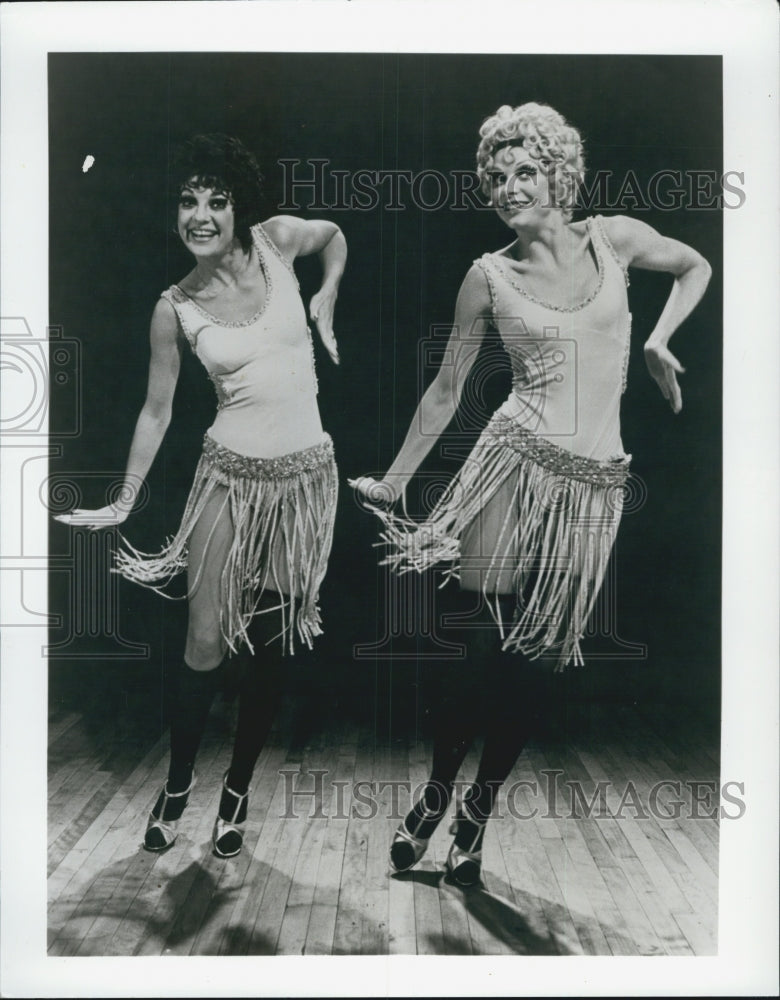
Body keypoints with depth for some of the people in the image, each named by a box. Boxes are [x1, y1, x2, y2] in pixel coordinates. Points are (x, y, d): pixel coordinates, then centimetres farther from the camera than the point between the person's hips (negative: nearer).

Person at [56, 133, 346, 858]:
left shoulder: (277, 241, -1)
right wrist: (123, 502, 3)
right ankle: (176, 785, 25)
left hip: (306, 473, 1)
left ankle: (237, 791, 26)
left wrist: (324, 303, 9)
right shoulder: (176, 309, -3)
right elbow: (156, 411, 3)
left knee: (270, 645, 9)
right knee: (206, 642, 1)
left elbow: (334, 235, 22)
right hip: (232, 474, -1)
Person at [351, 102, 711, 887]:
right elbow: (446, 389, 9)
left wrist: (658, 340, 7)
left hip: (594, 484, 2)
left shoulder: (613, 238, 6)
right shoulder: (490, 276, 3)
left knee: (535, 662, 5)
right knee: (483, 649, -2)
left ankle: (476, 817, 22)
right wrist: (394, 481, 13)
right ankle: (433, 799, 20)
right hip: (517, 465, -1)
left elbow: (696, 267, 25)